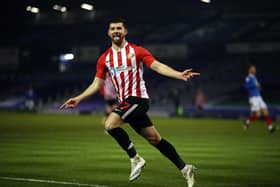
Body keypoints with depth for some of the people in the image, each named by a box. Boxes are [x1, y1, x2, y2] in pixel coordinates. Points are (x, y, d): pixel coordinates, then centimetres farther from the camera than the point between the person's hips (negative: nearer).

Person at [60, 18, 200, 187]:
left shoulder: (136, 51, -3)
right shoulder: (104, 58, 11)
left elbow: (158, 66, -10)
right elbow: (97, 84, 15)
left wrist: (179, 75, -23)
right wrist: (78, 99, 7)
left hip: (138, 98, -5)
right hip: (125, 102, 5)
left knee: (110, 124, -23)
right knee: (155, 139, 6)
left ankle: (135, 158, -9)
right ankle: (185, 168, 15)